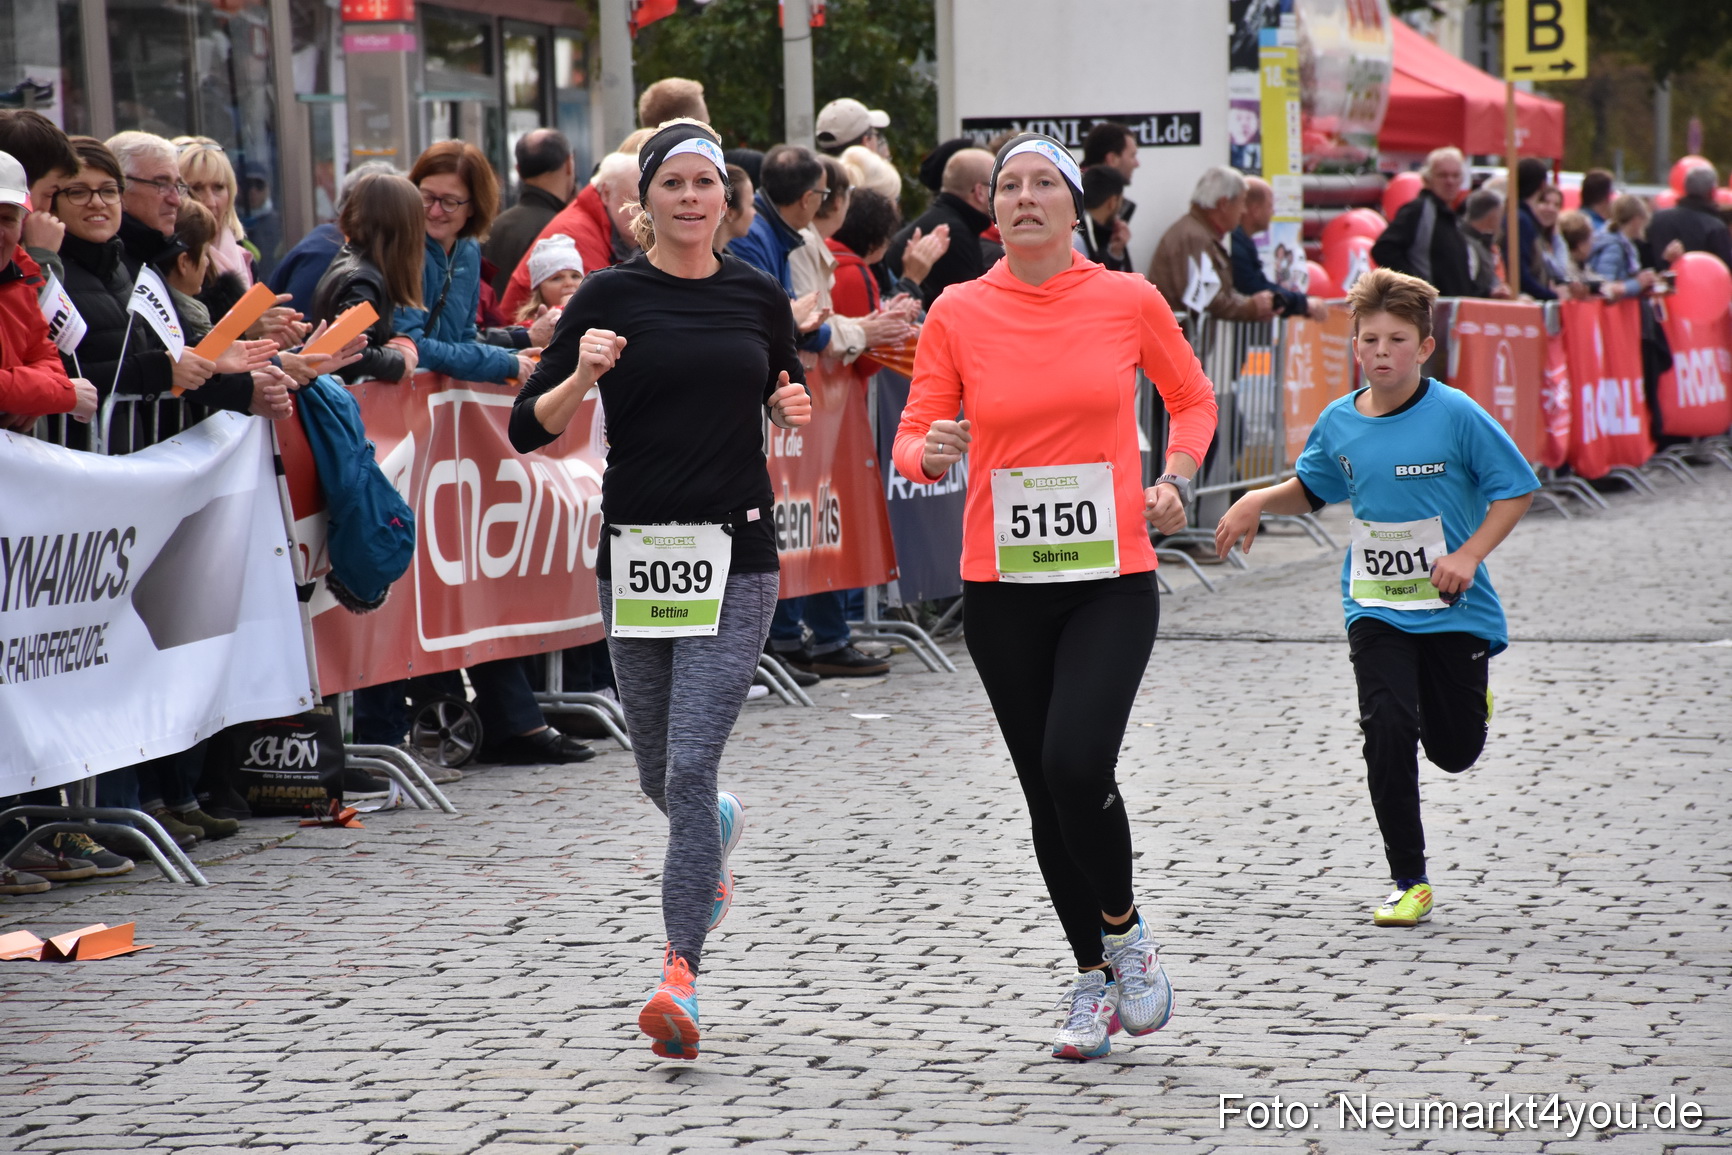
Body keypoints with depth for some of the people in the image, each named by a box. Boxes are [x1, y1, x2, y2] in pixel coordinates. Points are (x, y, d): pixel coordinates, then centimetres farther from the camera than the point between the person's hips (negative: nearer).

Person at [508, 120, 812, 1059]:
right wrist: (582, 375, -20)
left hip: (735, 556, -1)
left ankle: (681, 980, -14)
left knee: (691, 764, -14)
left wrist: (795, 409, 1)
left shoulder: (759, 295, 5)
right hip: (636, 551, 1)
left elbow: (786, 394, 23)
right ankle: (717, 835, 51)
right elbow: (529, 428, -2)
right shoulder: (612, 296, -2)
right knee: (660, 776, 14)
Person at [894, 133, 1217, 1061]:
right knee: (1045, 789, 6)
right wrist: (929, 451, -21)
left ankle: (1124, 931, 7)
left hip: (1112, 577, -2)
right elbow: (914, 438, 2)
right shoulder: (958, 313, 0)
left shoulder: (1128, 301, -1)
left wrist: (1174, 478, -1)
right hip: (1001, 585, 2)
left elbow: (1191, 398, 15)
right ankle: (1093, 980, 23)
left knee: (1077, 765, -19)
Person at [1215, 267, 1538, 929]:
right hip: (1376, 607, 2)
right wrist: (1258, 502, 0)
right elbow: (1310, 490, 18)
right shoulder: (1339, 423, -2)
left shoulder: (1456, 415, -14)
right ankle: (1409, 883, -4)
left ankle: (1464, 692, 46)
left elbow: (1515, 490, -7)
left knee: (1454, 751, 7)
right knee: (1388, 729, -16)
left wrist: (1467, 556, -18)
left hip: (1454, 608, -2)